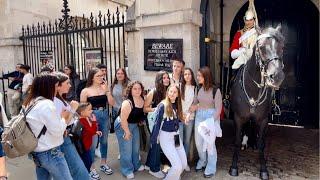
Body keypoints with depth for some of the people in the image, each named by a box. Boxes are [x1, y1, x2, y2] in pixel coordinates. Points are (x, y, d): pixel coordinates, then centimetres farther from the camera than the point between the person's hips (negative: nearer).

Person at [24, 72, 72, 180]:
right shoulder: (46, 104, -21)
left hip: (37, 152, 9)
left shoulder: (30, 103, 7)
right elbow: (57, 131, -19)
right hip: (50, 153, -9)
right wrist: (64, 117, -3)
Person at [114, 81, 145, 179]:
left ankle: (136, 165, 41)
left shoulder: (142, 99, -7)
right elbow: (123, 119, -27)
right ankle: (127, 170, 21)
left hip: (134, 125, 8)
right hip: (122, 126, -8)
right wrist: (127, 132, -20)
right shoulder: (127, 103, -30)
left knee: (136, 146, 20)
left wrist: (139, 122, 10)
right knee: (126, 149, 1)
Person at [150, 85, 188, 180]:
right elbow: (157, 123, -12)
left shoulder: (177, 105, 5)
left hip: (176, 136, 7)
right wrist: (153, 139, -8)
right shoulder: (163, 105, -14)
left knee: (184, 164, 10)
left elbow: (178, 120, 5)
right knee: (177, 166, -10)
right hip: (166, 137, -6)